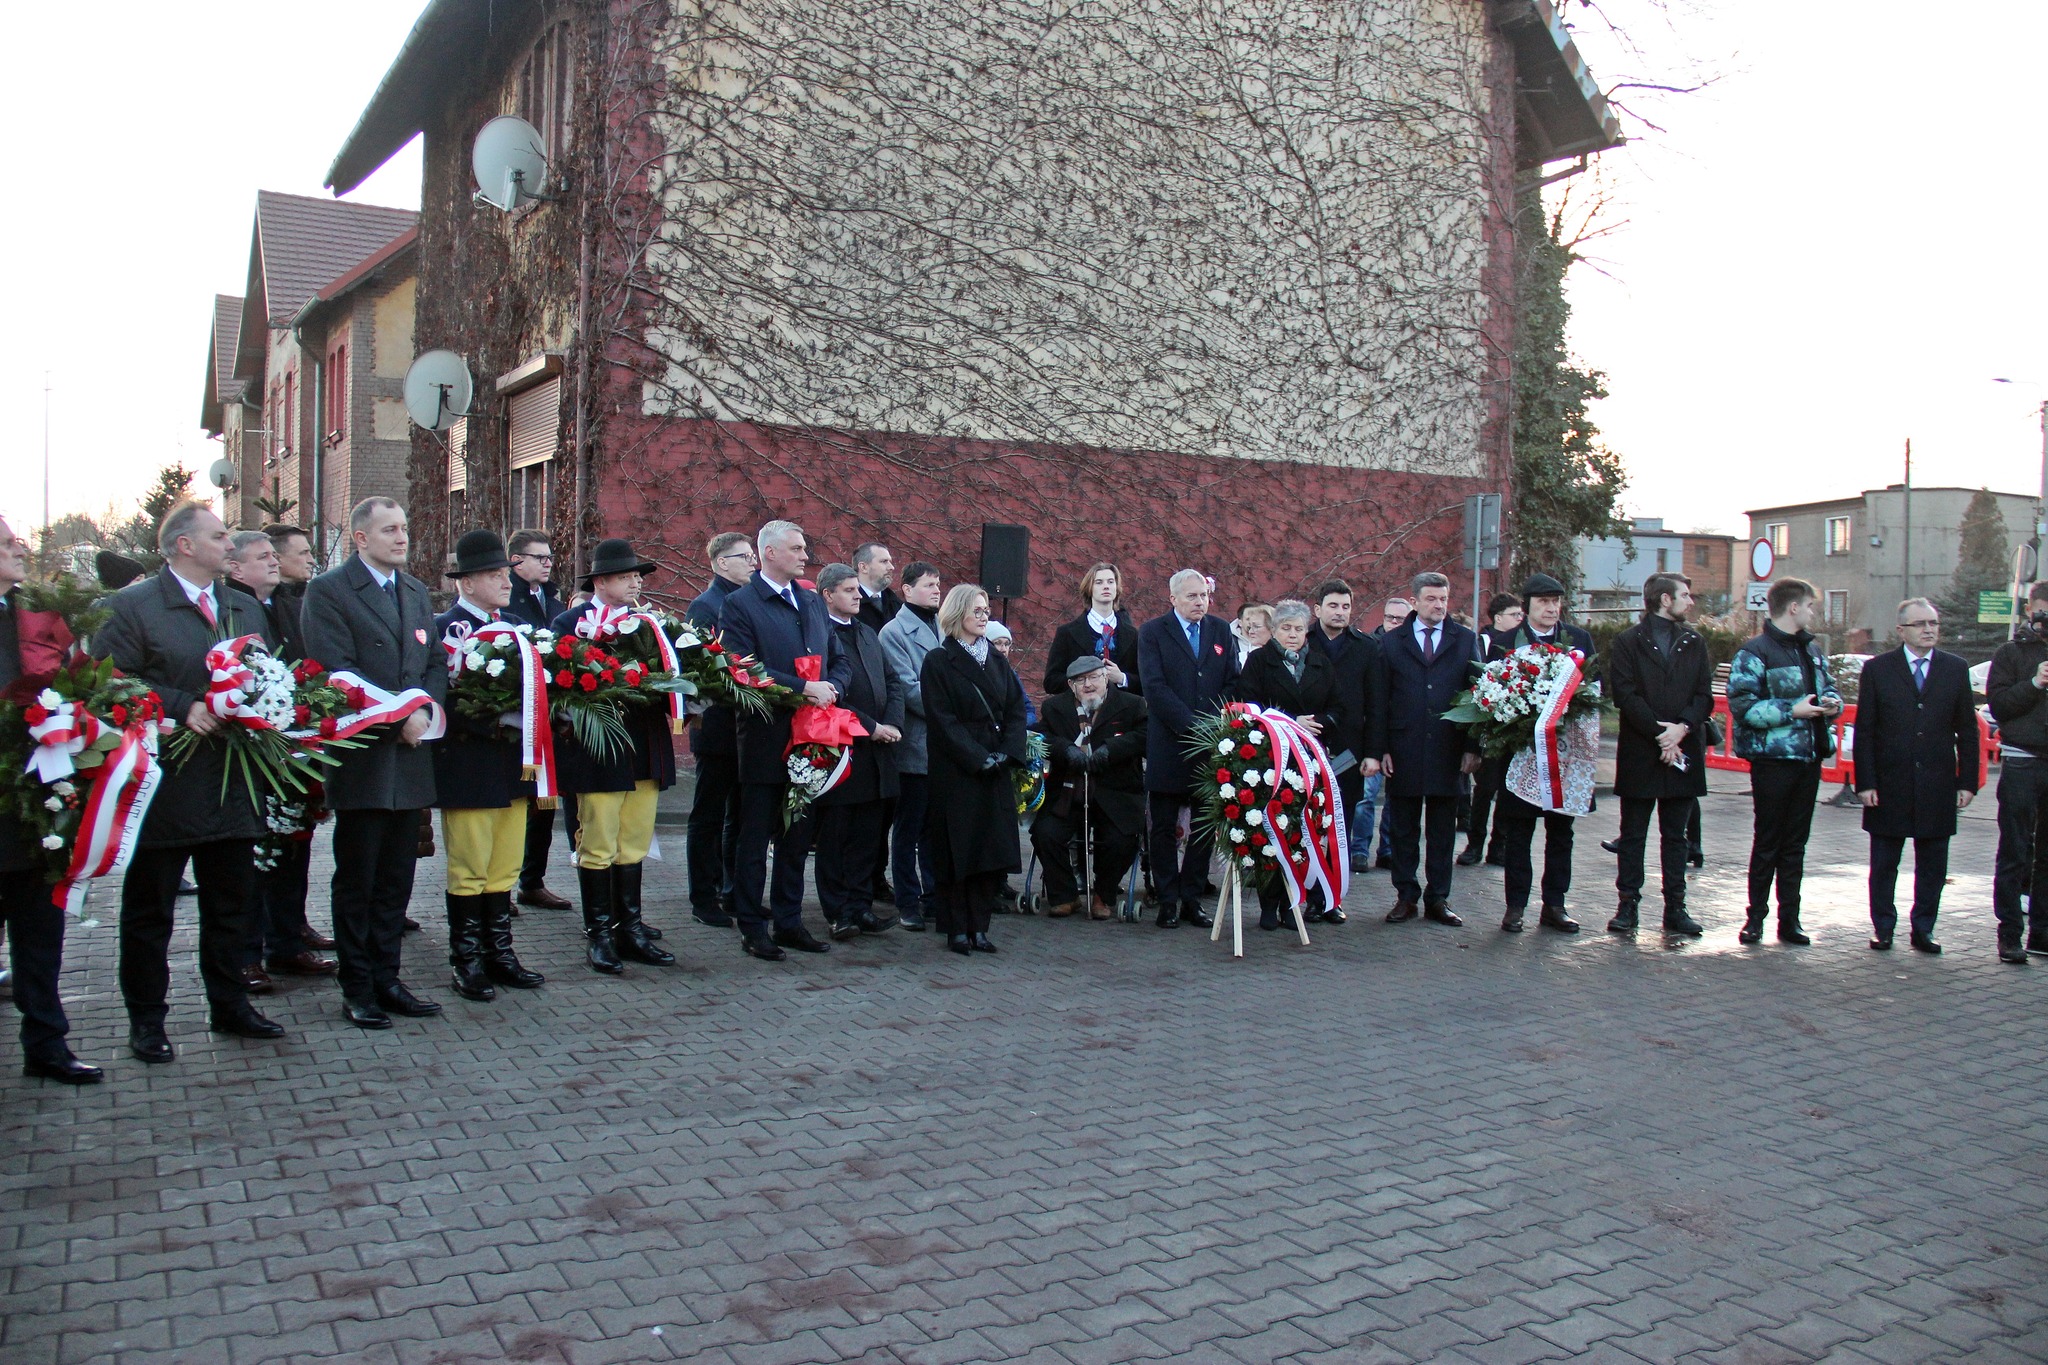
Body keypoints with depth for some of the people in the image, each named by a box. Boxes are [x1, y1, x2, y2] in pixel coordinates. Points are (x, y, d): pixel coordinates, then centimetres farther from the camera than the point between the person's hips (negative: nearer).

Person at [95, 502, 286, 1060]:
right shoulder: (131, 606, -5)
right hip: (163, 786, -5)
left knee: (232, 903, 13)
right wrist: (183, 708, -21)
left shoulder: (245, 607, 15)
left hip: (233, 781, 6)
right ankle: (146, 1019, 18)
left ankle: (229, 1005, 26)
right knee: (148, 909, 7)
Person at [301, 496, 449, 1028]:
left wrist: (423, 710, -7)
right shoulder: (328, 590, -5)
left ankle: (386, 979, 20)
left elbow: (436, 662, 12)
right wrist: (397, 716, -16)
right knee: (356, 879, 4)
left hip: (411, 756, 6)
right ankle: (357, 990, 13)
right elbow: (336, 669, -14)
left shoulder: (416, 591, 16)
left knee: (396, 878, 11)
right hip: (362, 757, -6)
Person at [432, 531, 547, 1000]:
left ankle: (499, 953, 20)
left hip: (511, 764, 7)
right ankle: (465, 961, 11)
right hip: (468, 766, -7)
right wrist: (494, 726, -24)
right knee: (469, 870, 1)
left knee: (505, 868, 11)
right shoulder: (444, 628, -9)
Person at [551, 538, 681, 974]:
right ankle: (598, 934, 11)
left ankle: (630, 928, 19)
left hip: (646, 753, 5)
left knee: (634, 846, 11)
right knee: (597, 848, 2)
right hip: (598, 752, -5)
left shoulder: (647, 623, 14)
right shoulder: (570, 623, -2)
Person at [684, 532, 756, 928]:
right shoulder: (704, 606, -9)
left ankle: (735, 893, 23)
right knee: (709, 817, 4)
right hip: (720, 728, -7)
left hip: (749, 728, 7)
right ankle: (704, 899, 11)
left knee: (740, 817, 14)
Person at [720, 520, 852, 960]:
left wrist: (830, 688, -6)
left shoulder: (813, 602, 15)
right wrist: (804, 687, -19)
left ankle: (788, 921, 22)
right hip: (766, 739, -6)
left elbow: (841, 660, 15)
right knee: (755, 839, 3)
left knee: (797, 838, 12)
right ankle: (752, 927, 11)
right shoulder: (739, 604, -7)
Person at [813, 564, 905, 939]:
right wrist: (871, 727, -14)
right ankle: (837, 912, 11)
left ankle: (860, 904, 18)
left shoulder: (869, 634, 17)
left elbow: (892, 683, 15)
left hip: (876, 753, 7)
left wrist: (891, 724, -2)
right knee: (833, 837, 4)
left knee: (868, 837, 10)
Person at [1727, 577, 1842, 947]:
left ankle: (1789, 919, 16)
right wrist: (1792, 711, -19)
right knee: (1768, 841, 1)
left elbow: (1828, 688, 25)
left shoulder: (1813, 650, 14)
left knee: (1796, 843, 10)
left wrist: (1832, 702, 3)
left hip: (1809, 757, 7)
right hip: (1773, 759, -7)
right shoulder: (1754, 653, -9)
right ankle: (1756, 917, 12)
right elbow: (1742, 706, -16)